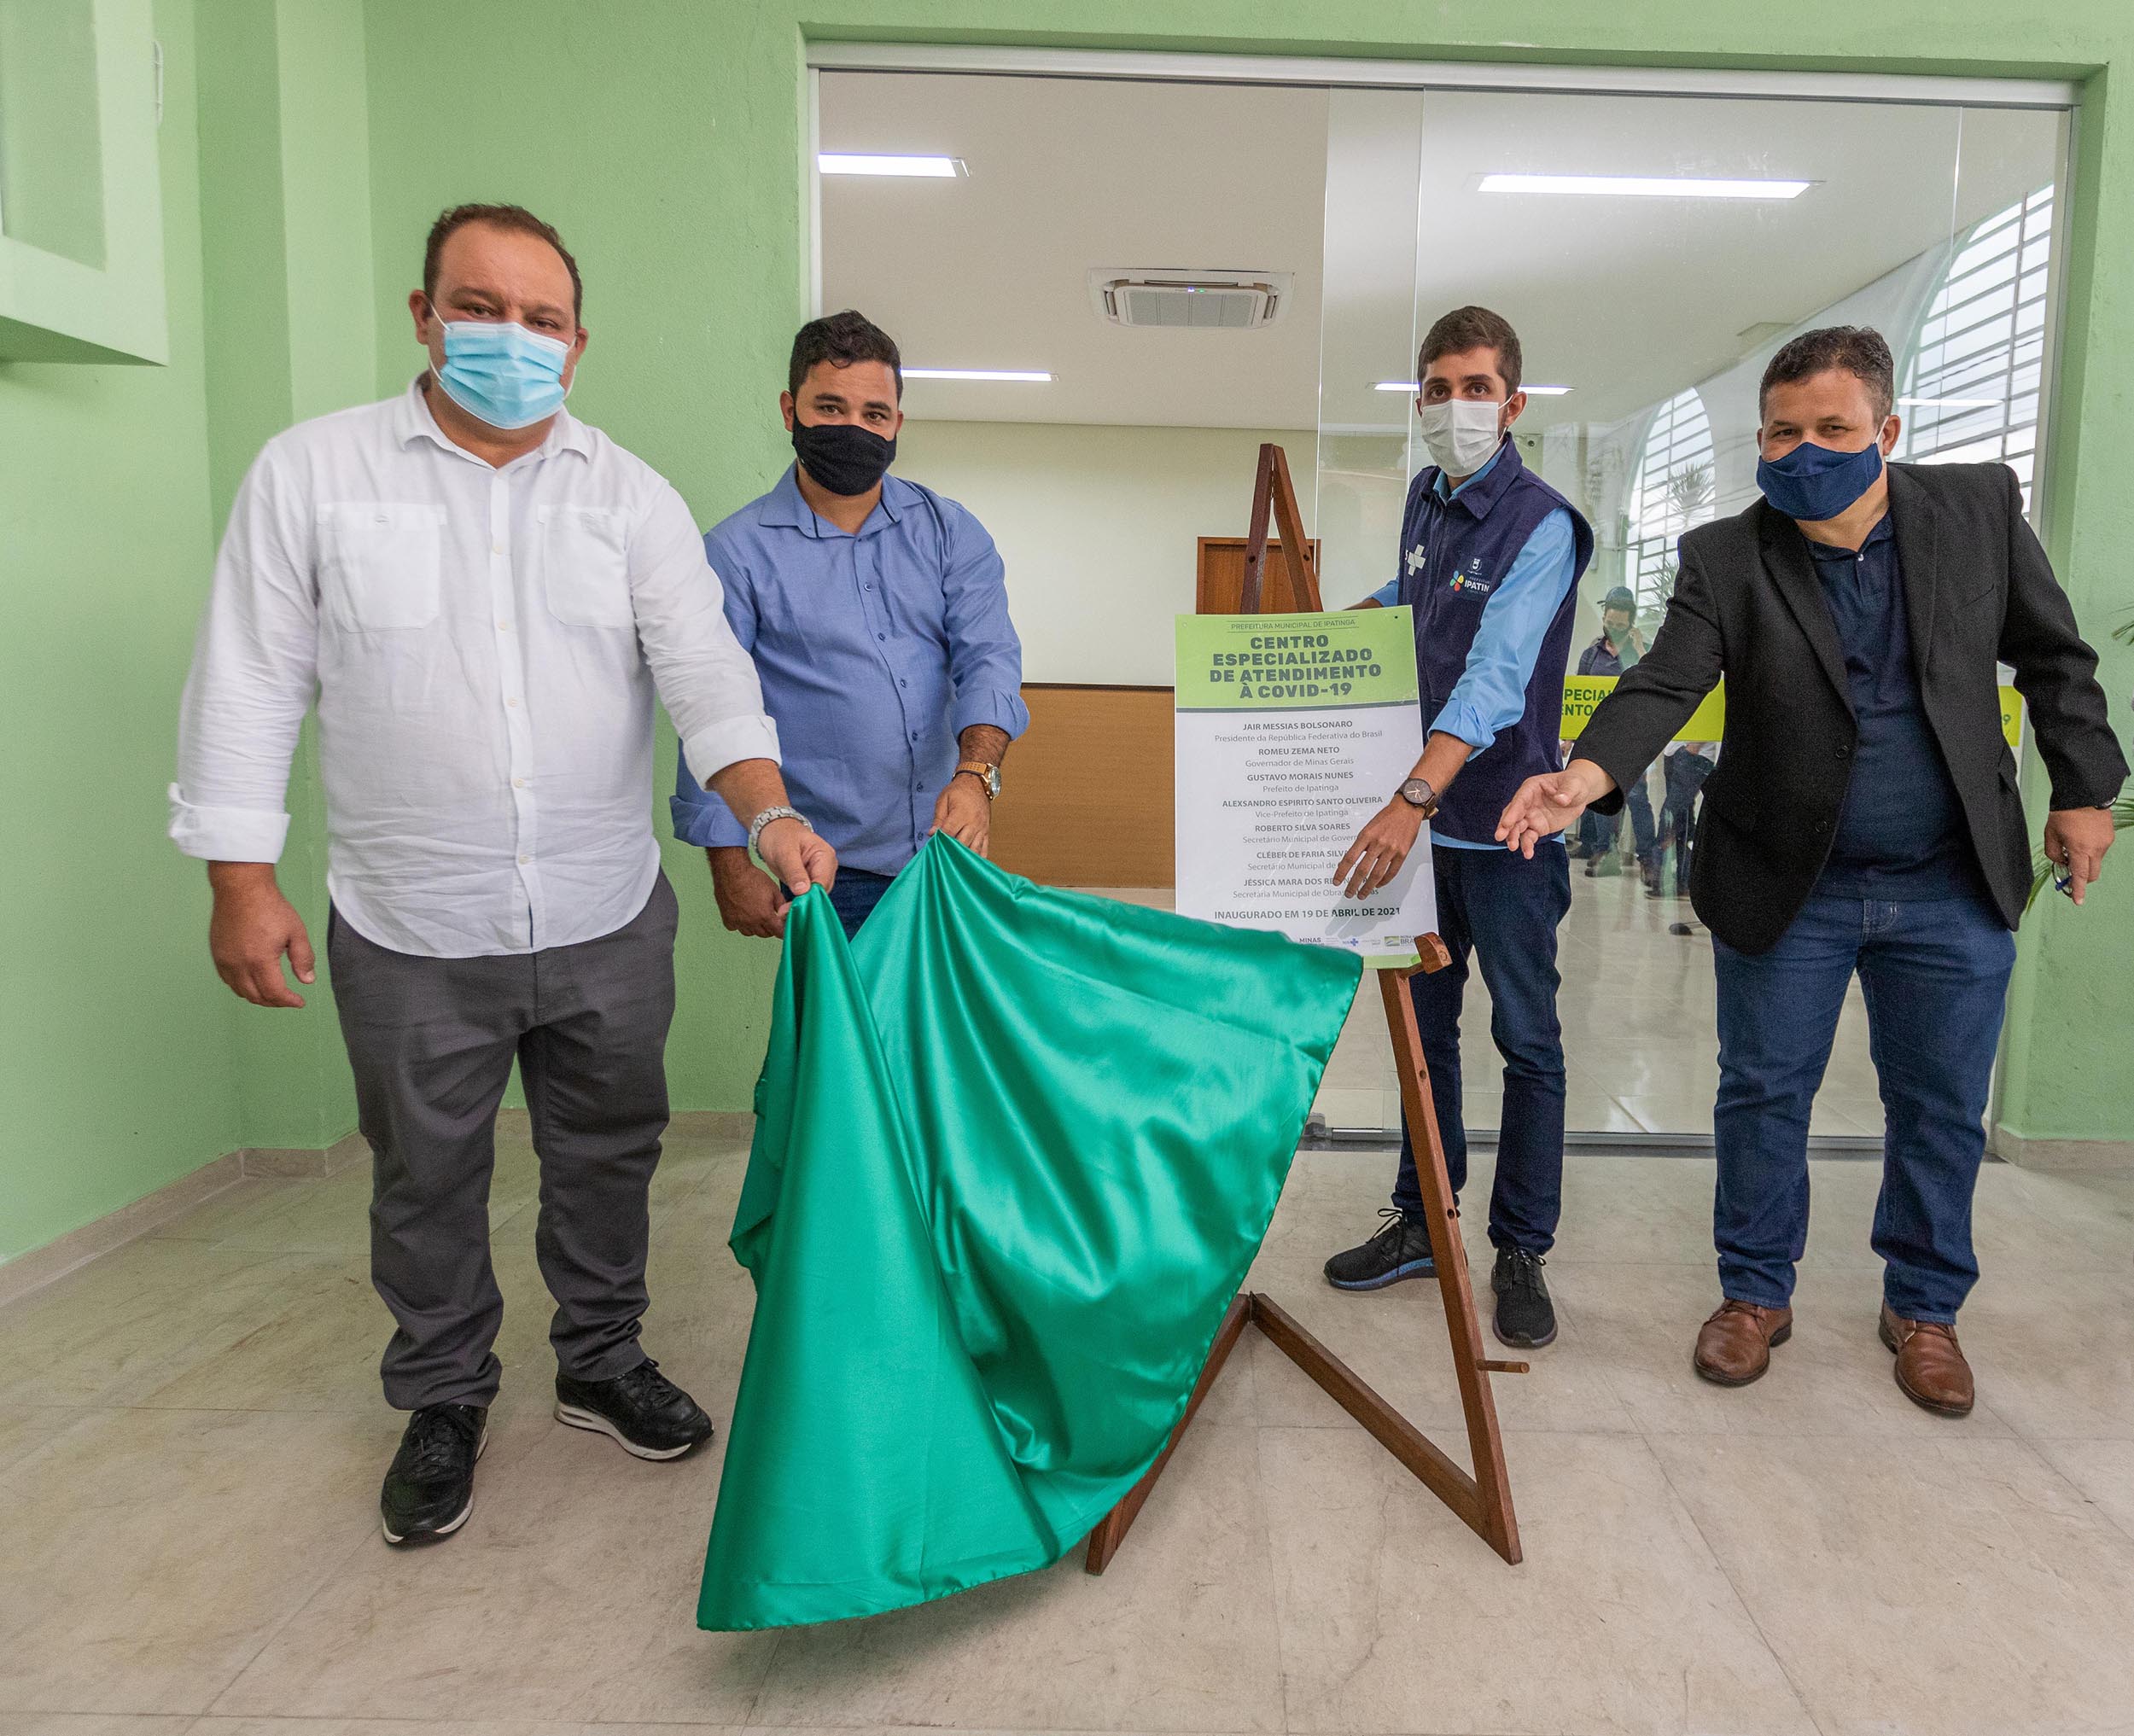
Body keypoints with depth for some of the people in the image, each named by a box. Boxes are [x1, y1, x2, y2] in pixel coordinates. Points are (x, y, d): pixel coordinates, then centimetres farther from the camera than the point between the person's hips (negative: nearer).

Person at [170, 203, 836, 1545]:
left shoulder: (632, 496, 1)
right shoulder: (310, 470, -1)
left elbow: (706, 667, -10)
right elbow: (251, 684, 0)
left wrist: (769, 809, -27)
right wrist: (241, 879, -5)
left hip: (607, 918, 1)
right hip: (411, 931, -1)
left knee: (607, 1156, 16)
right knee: (427, 1179, 15)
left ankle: (603, 1361, 39)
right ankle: (444, 1400, 37)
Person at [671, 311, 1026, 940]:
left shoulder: (951, 532, 6)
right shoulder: (737, 552, -3)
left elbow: (987, 656, -6)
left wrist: (976, 772, -25)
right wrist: (731, 865, -7)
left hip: (950, 849, 3)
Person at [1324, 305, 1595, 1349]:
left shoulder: (1541, 525, -14)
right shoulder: (1424, 498, 8)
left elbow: (1496, 677, -29)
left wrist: (1415, 797, -41)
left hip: (1504, 823, -7)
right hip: (1420, 819, 7)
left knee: (1527, 1040, 5)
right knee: (1423, 1024, 14)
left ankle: (1521, 1252, 19)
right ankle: (1421, 1221, 29)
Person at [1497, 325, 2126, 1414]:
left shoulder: (1978, 508, -2)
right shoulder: (1724, 559, -9)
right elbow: (1663, 686, -21)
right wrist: (1585, 776, -39)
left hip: (1953, 886, 2)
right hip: (1787, 885, -1)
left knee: (1941, 1108, 13)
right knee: (1763, 1096, 8)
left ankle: (1924, 1306, 34)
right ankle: (1755, 1293, 28)